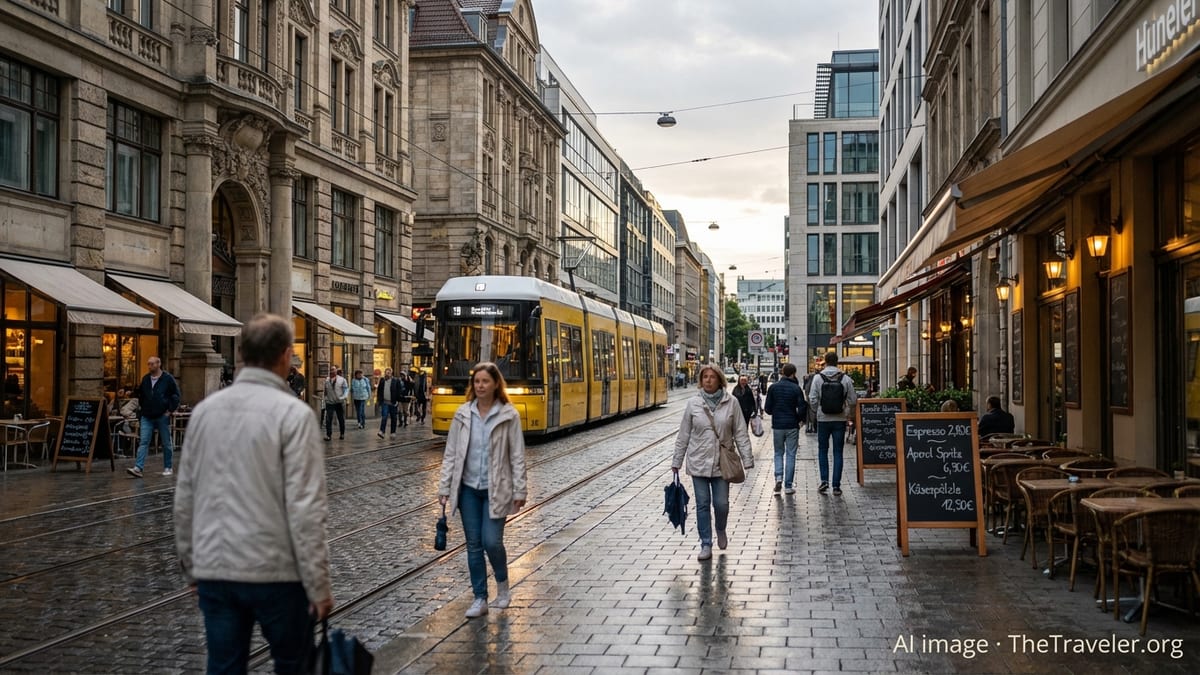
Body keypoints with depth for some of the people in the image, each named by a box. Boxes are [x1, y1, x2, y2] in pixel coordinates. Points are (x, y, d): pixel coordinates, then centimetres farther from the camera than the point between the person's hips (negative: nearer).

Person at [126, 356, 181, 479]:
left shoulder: (168, 379, -4)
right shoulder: (145, 379, 9)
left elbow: (176, 395, -2)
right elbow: (140, 395, 23)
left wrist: (170, 410, -9)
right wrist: (141, 408, 14)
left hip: (162, 416, -3)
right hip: (147, 417, 3)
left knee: (166, 443, 7)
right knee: (143, 442, -6)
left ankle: (167, 467, 17)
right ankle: (138, 468, -14)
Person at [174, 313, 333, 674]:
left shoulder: (205, 409, 5)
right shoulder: (293, 413, -12)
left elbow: (184, 499, 10)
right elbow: (305, 508, -16)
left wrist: (191, 565, 21)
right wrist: (319, 585, -11)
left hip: (214, 570, 5)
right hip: (275, 571, -5)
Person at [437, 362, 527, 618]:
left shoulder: (509, 415, -6)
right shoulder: (462, 414, 2)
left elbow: (517, 456, -4)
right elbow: (451, 453, 6)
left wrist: (519, 491, -6)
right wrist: (444, 487, 2)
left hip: (495, 489, -3)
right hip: (468, 488, 3)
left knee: (491, 541, -9)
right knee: (473, 544, 6)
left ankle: (502, 583, 21)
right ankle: (480, 599, 15)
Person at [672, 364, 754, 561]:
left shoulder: (731, 403, -3)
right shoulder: (693, 403, -1)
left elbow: (740, 433, 0)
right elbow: (683, 435, 4)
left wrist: (747, 459, -4)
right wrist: (676, 461, 5)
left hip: (722, 462, -1)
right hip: (698, 462, 1)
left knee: (721, 504, 2)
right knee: (703, 504, 5)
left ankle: (721, 530, 34)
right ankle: (706, 545, 14)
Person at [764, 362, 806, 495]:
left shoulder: (773, 387, -1)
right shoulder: (796, 388, -8)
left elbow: (767, 408, -1)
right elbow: (802, 408, -12)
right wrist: (799, 419, 8)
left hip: (777, 425, 2)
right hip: (792, 426, -2)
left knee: (778, 453, 16)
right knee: (790, 455, 5)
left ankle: (779, 476, -7)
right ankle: (788, 485, 5)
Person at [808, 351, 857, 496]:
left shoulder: (818, 378, -7)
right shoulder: (845, 379, -5)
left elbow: (812, 400, -7)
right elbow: (853, 400, -2)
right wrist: (848, 412, 17)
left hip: (823, 419, 0)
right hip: (840, 419, 0)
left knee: (822, 450, 15)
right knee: (838, 452, 7)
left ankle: (824, 480, 4)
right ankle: (836, 486, 5)